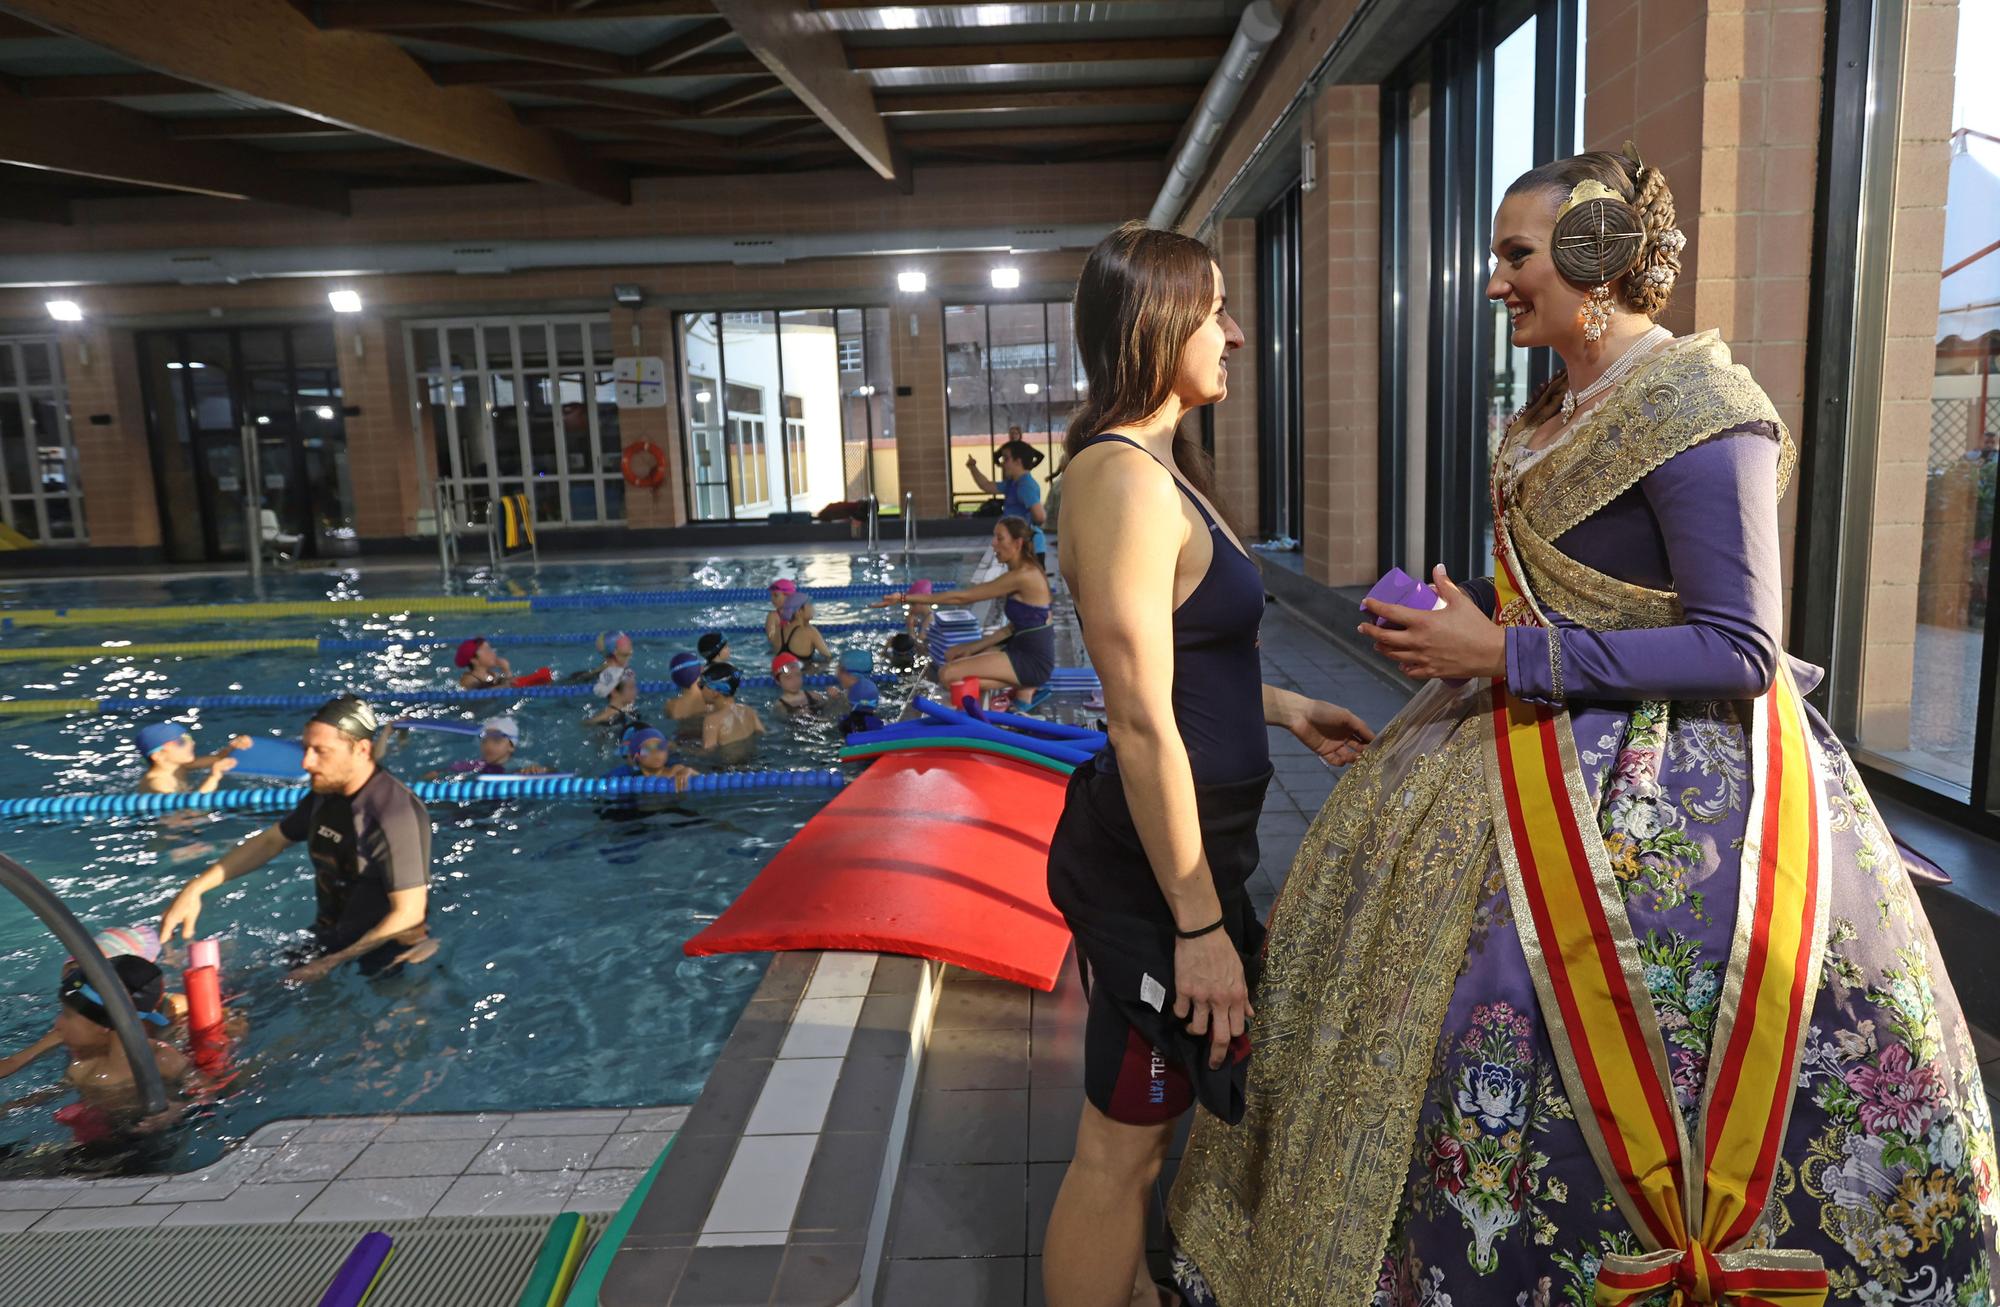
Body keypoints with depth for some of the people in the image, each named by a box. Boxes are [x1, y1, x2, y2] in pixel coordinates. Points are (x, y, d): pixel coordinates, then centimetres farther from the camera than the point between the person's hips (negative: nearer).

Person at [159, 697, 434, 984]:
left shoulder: (394, 815, -27)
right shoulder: (325, 794, 2)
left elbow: (409, 913, -26)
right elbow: (270, 841, 17)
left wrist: (336, 962, -21)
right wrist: (194, 889, 10)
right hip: (332, 943, 8)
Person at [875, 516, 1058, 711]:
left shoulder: (1023, 576, -19)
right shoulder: (1022, 573, 11)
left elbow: (962, 597, -17)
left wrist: (906, 598, -15)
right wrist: (976, 647, 5)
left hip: (1033, 660, -10)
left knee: (947, 674, -19)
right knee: (952, 655, 19)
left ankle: (1025, 690, -7)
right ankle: (1026, 686, 8)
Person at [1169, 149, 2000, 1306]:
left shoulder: (1694, 411, -17)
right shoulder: (1560, 415, 9)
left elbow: (1741, 650, -21)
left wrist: (1508, 657, -22)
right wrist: (1463, 629, 0)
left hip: (1656, 796, -9)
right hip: (1540, 754, 9)